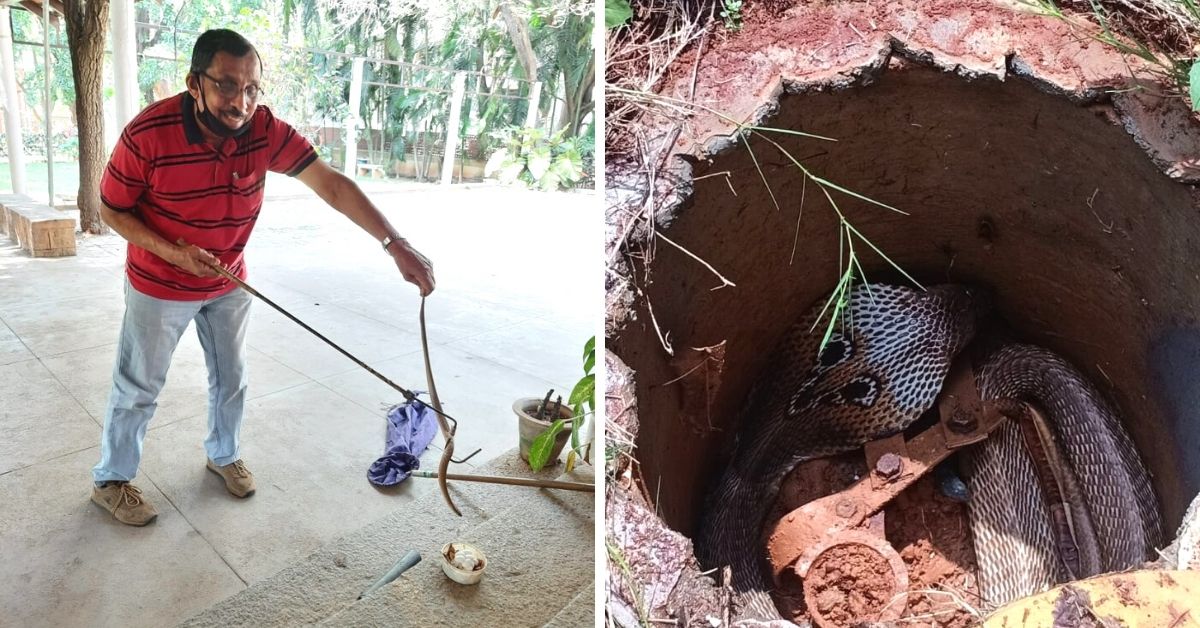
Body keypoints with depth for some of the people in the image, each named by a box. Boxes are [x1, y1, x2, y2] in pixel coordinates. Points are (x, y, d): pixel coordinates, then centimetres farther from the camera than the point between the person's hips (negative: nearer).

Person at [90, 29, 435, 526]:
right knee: (138, 387, 11)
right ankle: (110, 480, 32)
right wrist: (174, 253, -26)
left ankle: (223, 455, 42)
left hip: (228, 282, 4)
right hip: (159, 285, -3)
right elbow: (111, 210, -12)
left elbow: (332, 185, -26)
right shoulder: (148, 134, -26)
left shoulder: (265, 131, -19)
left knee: (231, 377, 17)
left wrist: (395, 244, -36)